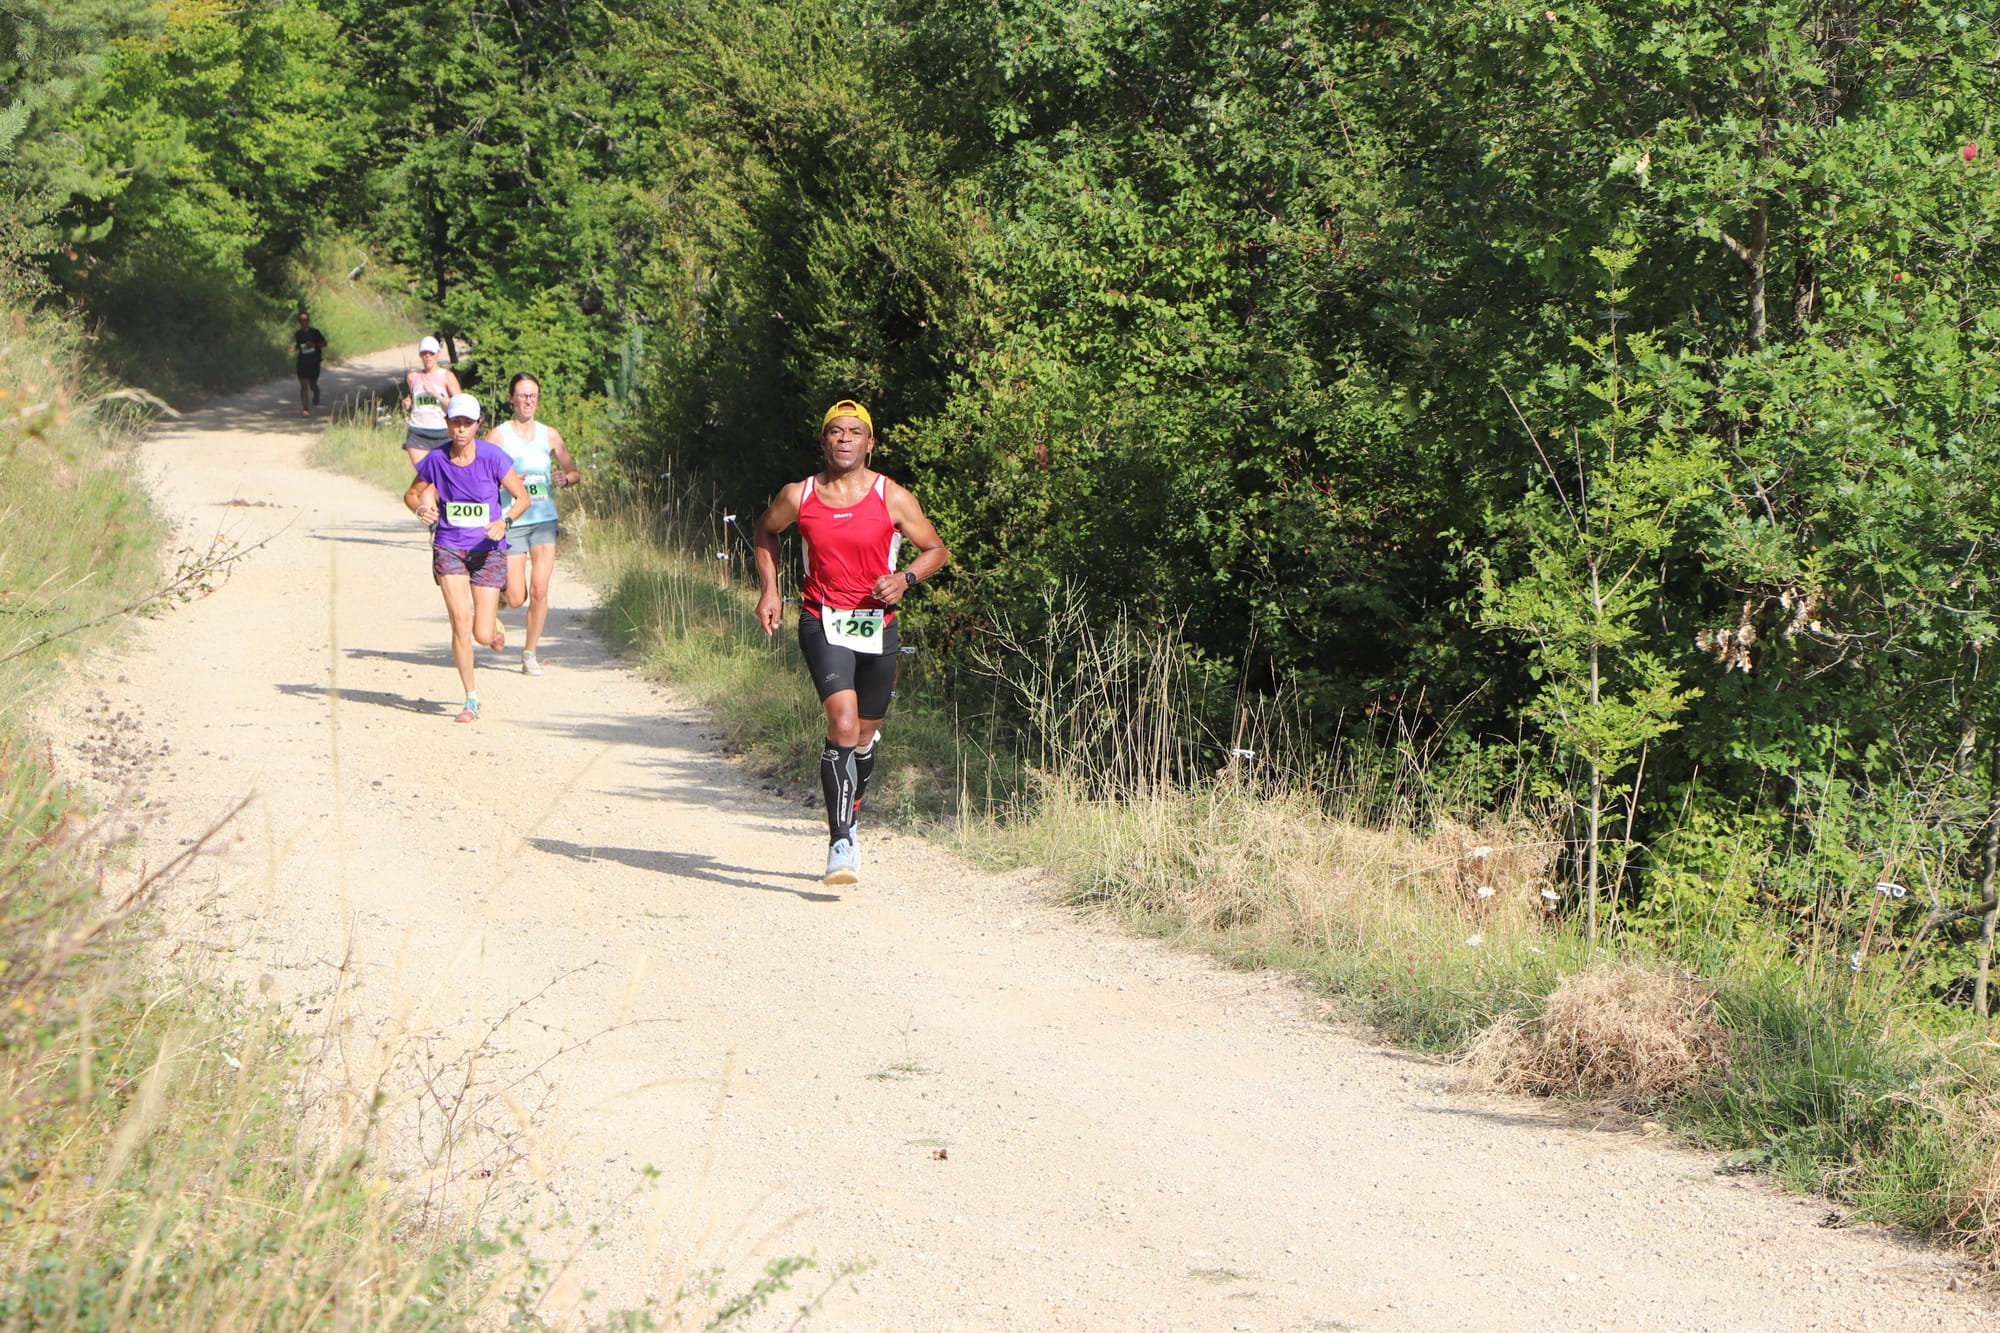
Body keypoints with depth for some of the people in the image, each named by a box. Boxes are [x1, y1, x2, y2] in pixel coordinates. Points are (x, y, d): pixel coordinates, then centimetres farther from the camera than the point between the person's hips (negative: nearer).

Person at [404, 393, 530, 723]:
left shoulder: (492, 457, -12)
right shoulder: (436, 460, -7)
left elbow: (522, 497, -4)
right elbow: (411, 494, 8)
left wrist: (504, 522, -22)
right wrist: (421, 509, -15)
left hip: (488, 551, -1)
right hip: (449, 548, 1)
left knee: (483, 635, -3)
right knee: (460, 623, -13)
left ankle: (493, 623, 37)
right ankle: (471, 699, 3)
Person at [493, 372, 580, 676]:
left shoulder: (549, 435, 6)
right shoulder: (499, 435, -3)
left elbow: (575, 472, 13)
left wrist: (564, 478, -9)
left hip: (544, 520, 2)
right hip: (512, 522, -2)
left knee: (539, 591, -8)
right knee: (516, 599, -5)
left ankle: (530, 653, 8)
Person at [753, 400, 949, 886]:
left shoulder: (893, 498, -3)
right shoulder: (798, 496, -1)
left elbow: (936, 549, 5)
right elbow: (765, 532, 19)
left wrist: (905, 578, -14)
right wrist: (769, 590, 9)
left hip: (876, 625, 2)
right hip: (822, 624, -2)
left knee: (865, 732, 14)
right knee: (843, 721, -21)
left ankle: (848, 817, 43)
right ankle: (840, 844, -23)